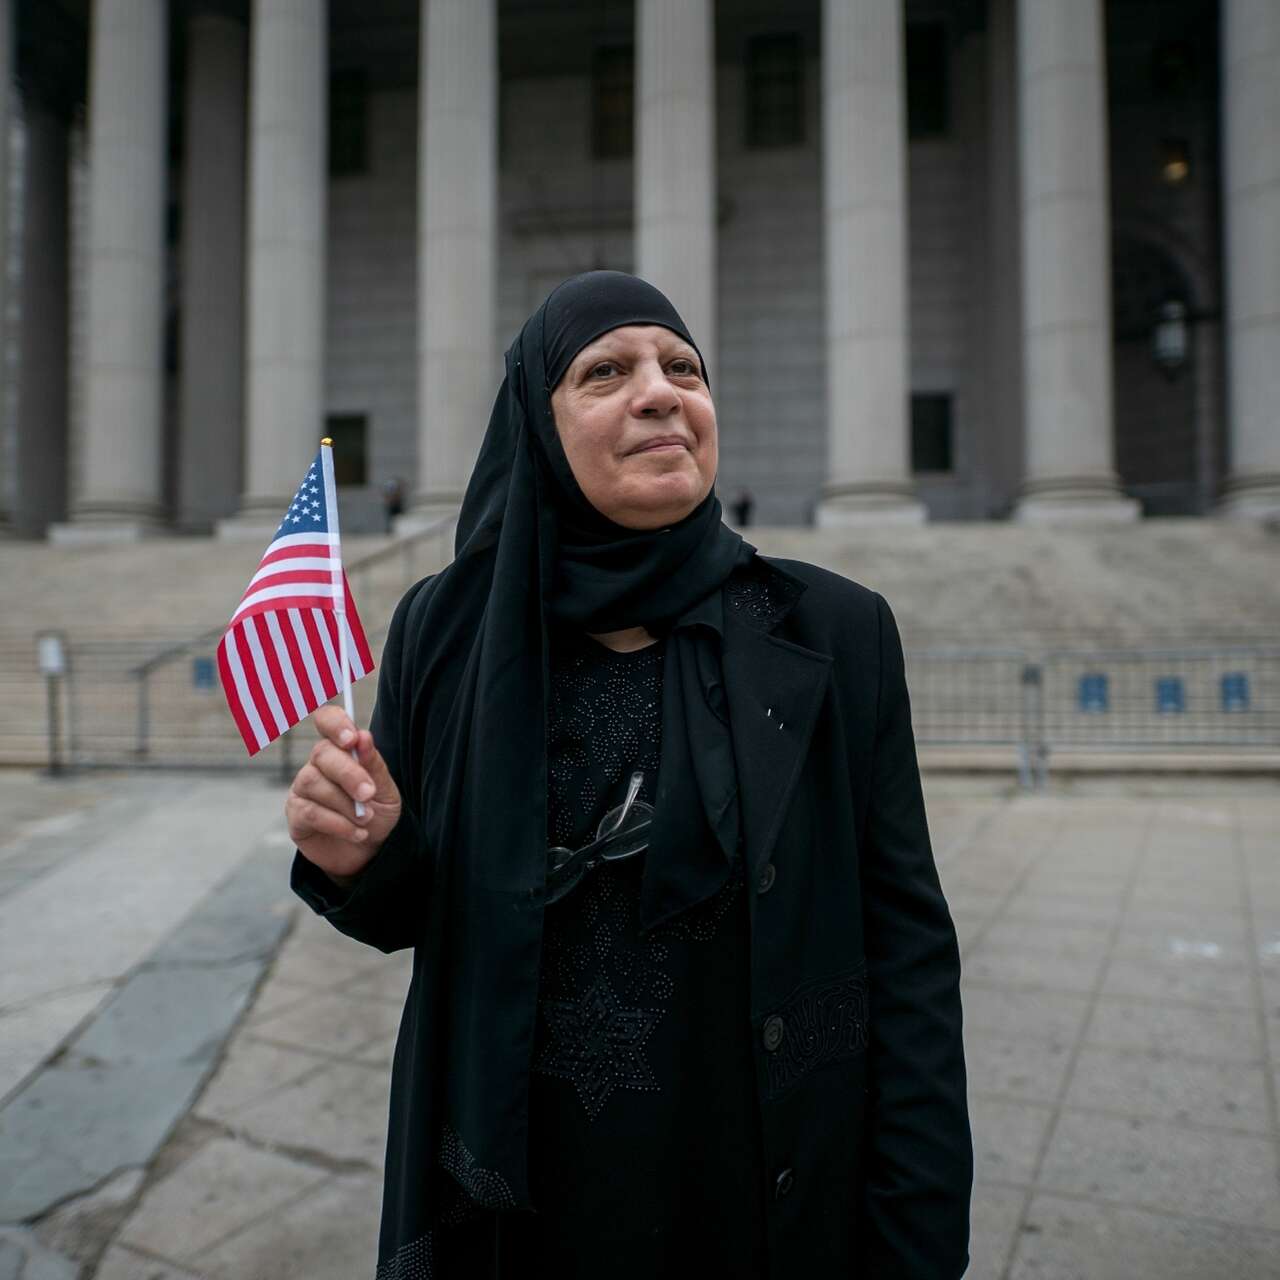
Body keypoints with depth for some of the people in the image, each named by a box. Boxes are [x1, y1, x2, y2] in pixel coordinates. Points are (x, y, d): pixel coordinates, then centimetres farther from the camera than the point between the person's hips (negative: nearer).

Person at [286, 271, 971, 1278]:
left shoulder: (835, 631, -11)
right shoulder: (449, 631, -7)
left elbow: (906, 945, -8)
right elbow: (416, 913, 2)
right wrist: (364, 860, -19)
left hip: (775, 1195, 0)